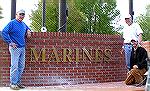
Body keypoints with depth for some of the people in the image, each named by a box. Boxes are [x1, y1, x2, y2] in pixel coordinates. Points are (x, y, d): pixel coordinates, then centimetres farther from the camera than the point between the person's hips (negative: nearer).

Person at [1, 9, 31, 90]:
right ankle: (13, 83, 2)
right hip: (15, 48, -8)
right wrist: (10, 42, -17)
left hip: (23, 48, 8)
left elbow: (28, 29, 35)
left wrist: (28, 32, 10)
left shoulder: (23, 24, 14)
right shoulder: (12, 23, -8)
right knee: (14, 66, -6)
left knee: (21, 66, 10)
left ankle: (18, 82, 20)